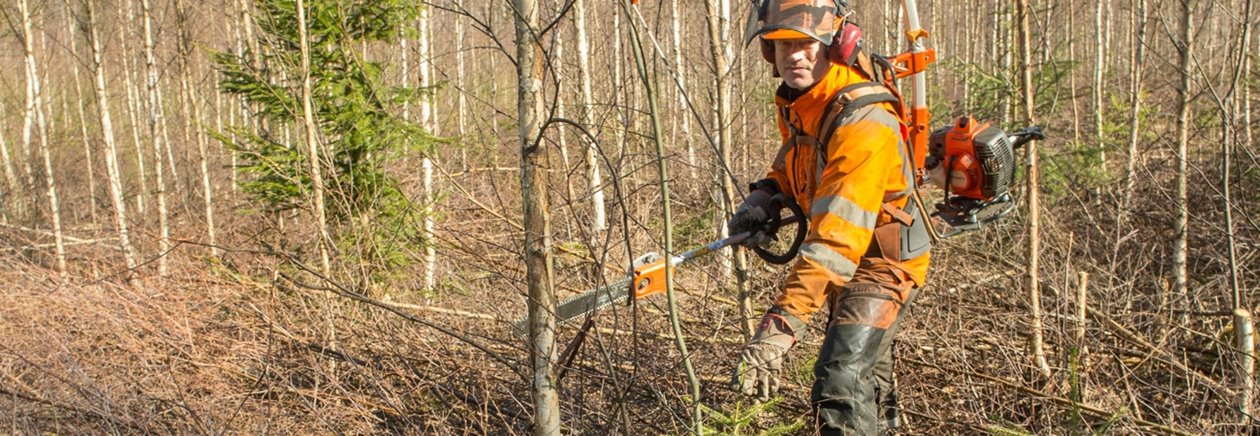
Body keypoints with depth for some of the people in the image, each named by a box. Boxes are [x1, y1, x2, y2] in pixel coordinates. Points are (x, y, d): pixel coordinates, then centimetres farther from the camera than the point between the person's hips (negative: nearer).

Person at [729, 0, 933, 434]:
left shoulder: (862, 122, -32)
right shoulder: (796, 103, -5)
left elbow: (835, 240, -40)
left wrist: (780, 325, -46)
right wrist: (763, 196, -6)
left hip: (883, 260, -9)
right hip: (849, 263, 9)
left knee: (841, 384, -25)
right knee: (866, 368, 28)